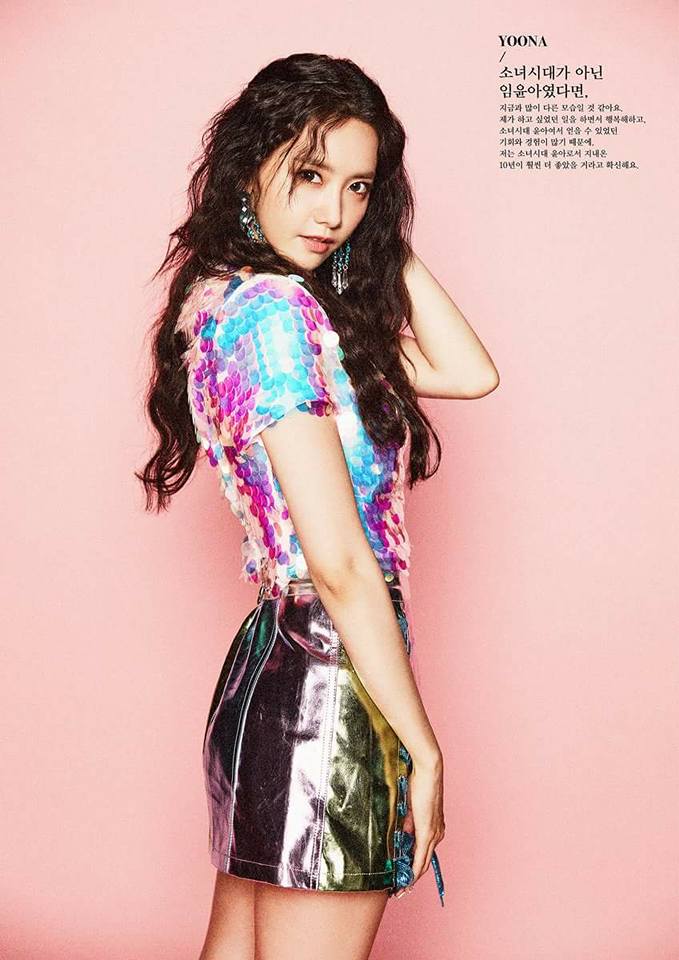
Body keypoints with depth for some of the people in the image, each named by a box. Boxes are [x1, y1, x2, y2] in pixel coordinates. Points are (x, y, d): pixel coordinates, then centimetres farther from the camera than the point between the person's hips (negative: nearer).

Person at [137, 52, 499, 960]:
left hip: (268, 668, 10)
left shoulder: (253, 301, 11)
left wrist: (385, 239, 5)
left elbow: (470, 373, 8)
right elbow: (340, 564, -20)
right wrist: (422, 747, -14)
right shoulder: (275, 311, -17)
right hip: (330, 685, -10)